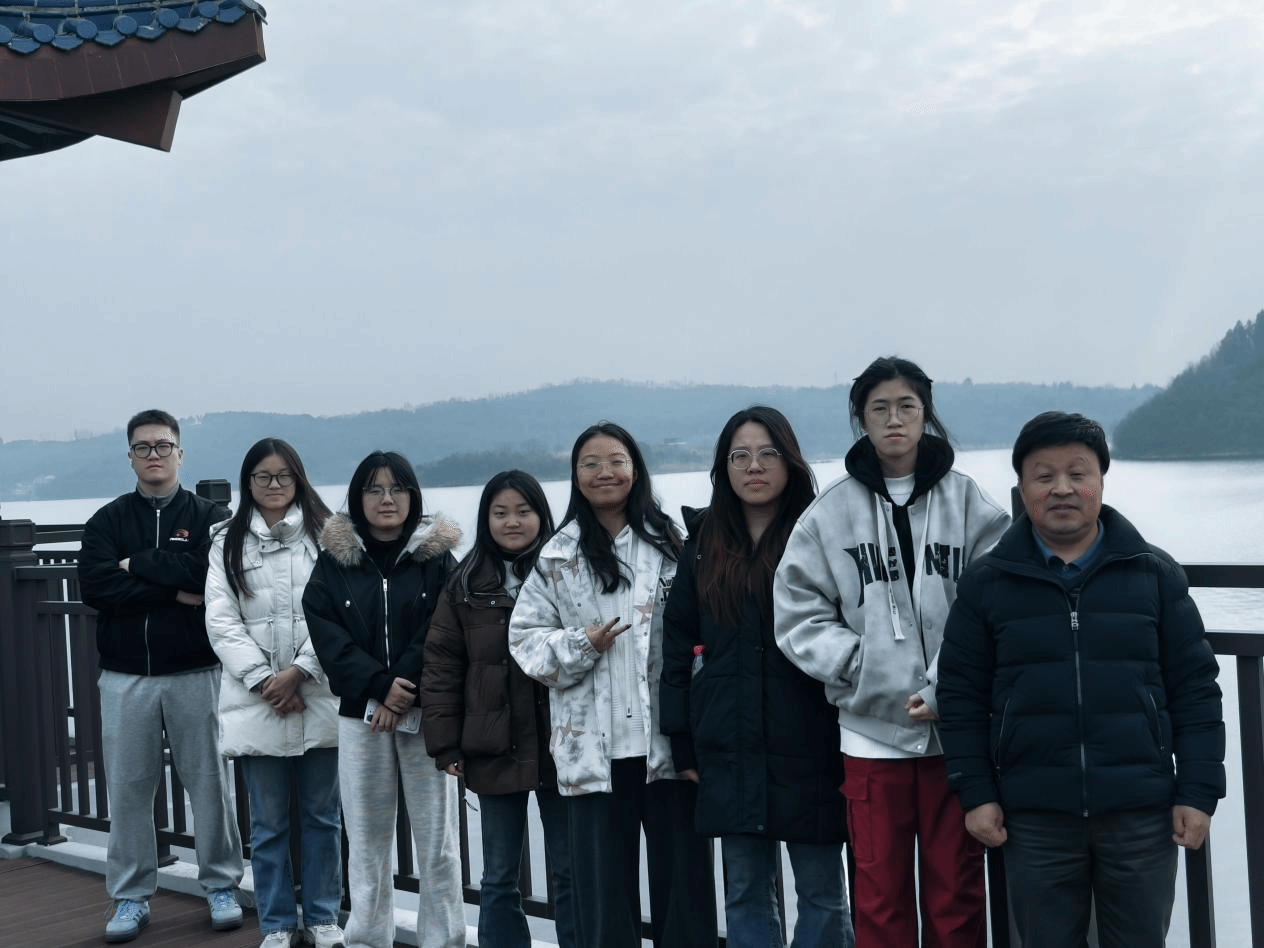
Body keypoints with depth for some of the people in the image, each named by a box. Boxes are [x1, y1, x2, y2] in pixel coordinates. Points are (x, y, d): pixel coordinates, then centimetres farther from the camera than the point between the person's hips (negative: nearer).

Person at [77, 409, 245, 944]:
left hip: (194, 673, -2)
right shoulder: (108, 521, 8)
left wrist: (139, 566, -10)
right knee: (128, 788, 6)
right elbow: (93, 585, -9)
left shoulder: (209, 517, 3)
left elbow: (214, 571, -17)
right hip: (125, 678, 2)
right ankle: (131, 898, 17)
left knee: (209, 781, 4)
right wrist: (175, 589, -15)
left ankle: (221, 886, 17)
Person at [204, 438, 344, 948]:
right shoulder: (228, 542, 8)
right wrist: (265, 681, -9)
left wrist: (299, 671, -12)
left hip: (319, 697, 0)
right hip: (255, 700, 1)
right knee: (268, 823, 6)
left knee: (322, 816, 9)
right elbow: (222, 621, 0)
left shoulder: (325, 535, 3)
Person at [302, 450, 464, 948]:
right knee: (366, 841, 6)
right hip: (360, 715, 1)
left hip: (427, 712, -1)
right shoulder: (334, 558, 6)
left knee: (436, 840, 1)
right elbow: (324, 630, -3)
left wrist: (404, 692, -15)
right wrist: (379, 685, -14)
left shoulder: (436, 556, 3)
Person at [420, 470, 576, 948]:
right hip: (494, 751, 2)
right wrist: (445, 745, -3)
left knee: (570, 872, 8)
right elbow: (441, 666, 3)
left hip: (559, 746, -2)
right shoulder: (466, 585, 4)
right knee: (499, 877, 12)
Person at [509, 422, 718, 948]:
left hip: (669, 740, -1)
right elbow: (525, 638, 8)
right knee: (604, 884, 6)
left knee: (684, 875, 5)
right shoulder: (558, 557, 9)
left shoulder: (671, 542, 5)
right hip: (594, 746, 1)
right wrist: (580, 645, -10)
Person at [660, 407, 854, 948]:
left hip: (808, 746, -3)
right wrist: (682, 744, 6)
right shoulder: (704, 545, 8)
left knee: (822, 892, 6)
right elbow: (678, 644, 10)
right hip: (730, 753, 3)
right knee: (745, 893, 11)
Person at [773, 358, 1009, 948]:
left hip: (955, 728, 0)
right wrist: (865, 664, -10)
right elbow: (799, 614, 0)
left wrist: (945, 687, -15)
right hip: (871, 729, 1)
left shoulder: (968, 502, 1)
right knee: (880, 898, 8)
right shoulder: (831, 511, 2)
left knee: (956, 895, 8)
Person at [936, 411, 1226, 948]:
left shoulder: (1155, 575, 3)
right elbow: (962, 696, 3)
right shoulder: (987, 585, 3)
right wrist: (976, 793, -2)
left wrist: (1198, 792, -2)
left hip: (1142, 814, 0)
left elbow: (1195, 688, 4)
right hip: (1034, 819, 0)